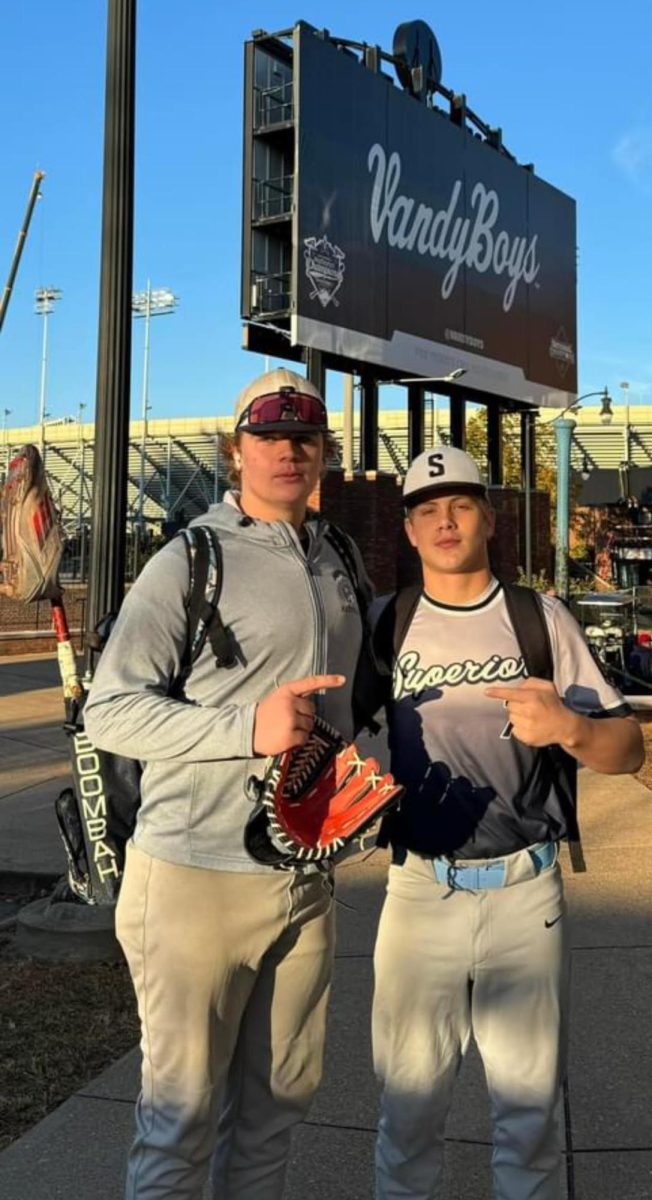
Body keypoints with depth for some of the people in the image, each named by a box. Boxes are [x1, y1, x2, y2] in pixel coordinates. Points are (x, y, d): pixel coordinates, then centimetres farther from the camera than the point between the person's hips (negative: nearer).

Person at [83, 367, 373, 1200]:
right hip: (197, 879, -6)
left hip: (308, 877, 6)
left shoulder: (338, 563, 12)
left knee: (279, 1096, 17)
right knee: (183, 1106, 6)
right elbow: (109, 711, -14)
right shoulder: (191, 561, -10)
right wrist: (247, 728, -24)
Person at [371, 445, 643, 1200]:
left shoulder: (542, 619, 1)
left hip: (525, 891, -1)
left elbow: (628, 749, 0)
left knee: (529, 1104, 11)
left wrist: (571, 727, -20)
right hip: (418, 890, 1)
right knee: (408, 1103, 11)